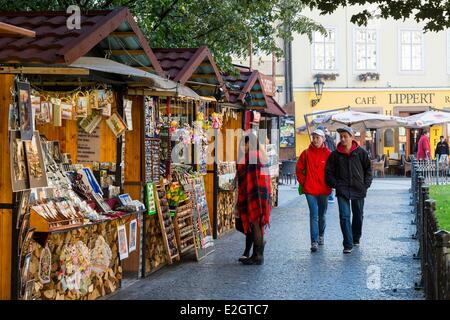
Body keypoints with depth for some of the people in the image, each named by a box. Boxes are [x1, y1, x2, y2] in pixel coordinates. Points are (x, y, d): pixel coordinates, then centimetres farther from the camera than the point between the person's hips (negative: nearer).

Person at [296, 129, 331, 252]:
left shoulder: (328, 154, -3)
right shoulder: (306, 153, -1)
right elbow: (299, 169, 8)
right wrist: (303, 182, 2)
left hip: (324, 190, 1)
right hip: (310, 190, -1)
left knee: (322, 215, 15)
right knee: (313, 215, -6)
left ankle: (320, 235, 37)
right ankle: (314, 242, -7)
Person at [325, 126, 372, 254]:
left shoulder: (361, 152, 0)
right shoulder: (335, 154, 0)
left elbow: (368, 169, 8)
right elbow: (329, 172, 7)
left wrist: (366, 184, 0)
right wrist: (335, 184, -4)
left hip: (358, 190, 1)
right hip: (342, 190, -1)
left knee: (358, 215, 15)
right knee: (344, 216, -10)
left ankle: (356, 238, 36)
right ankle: (348, 244, -8)